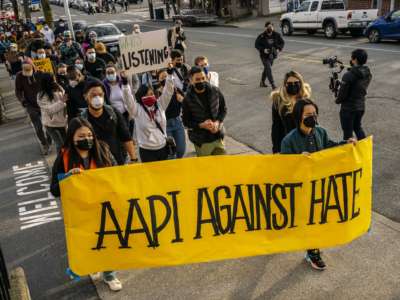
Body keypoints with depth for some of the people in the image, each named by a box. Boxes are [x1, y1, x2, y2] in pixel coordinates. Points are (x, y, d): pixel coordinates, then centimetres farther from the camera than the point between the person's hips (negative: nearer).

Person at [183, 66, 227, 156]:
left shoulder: (215, 91, -4)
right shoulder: (188, 99, -11)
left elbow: (223, 109, 7)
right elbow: (186, 122, -5)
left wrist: (218, 122, -11)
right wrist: (201, 125, -21)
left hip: (218, 137, 3)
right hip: (201, 142, -3)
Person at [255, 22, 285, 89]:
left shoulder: (276, 35, -5)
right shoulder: (262, 36, -14)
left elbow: (282, 42, 5)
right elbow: (257, 45, -7)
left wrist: (279, 49, -14)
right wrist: (263, 50, -22)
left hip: (272, 55, 4)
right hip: (264, 56, -4)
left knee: (267, 69, 18)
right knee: (268, 69, -14)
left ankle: (262, 82, 36)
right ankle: (272, 84, -13)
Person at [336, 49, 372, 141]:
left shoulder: (348, 75, -24)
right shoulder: (368, 74, -3)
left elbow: (342, 93, -18)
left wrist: (337, 100, 3)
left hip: (348, 108, -7)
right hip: (361, 106, 7)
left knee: (347, 132, 8)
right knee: (357, 127, 27)